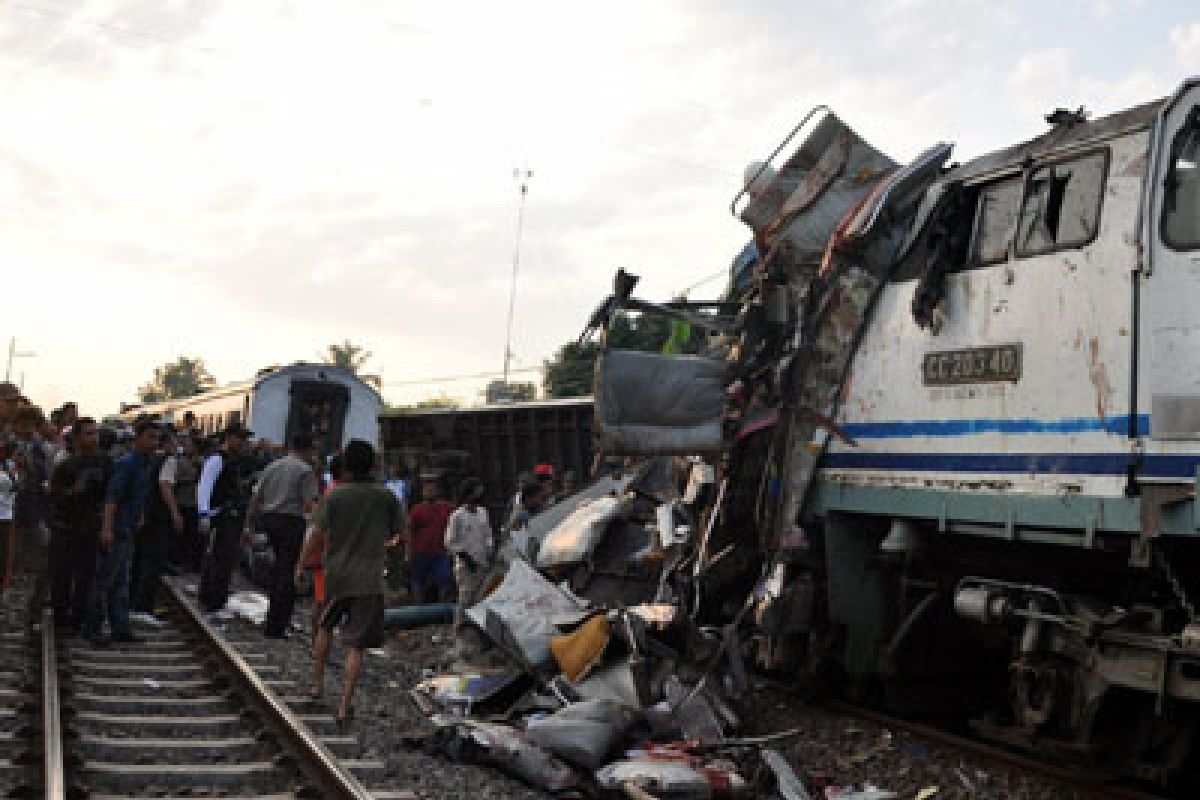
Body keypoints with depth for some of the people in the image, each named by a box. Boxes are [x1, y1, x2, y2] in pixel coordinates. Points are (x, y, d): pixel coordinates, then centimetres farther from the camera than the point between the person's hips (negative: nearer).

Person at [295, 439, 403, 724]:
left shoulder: (334, 496, -5)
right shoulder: (386, 496, -3)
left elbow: (316, 534, -10)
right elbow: (397, 530, 7)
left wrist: (301, 565, 1)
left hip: (336, 575, 1)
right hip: (369, 579, -1)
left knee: (325, 627, 27)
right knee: (355, 646, 0)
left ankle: (317, 684, 32)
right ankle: (344, 706, -3)